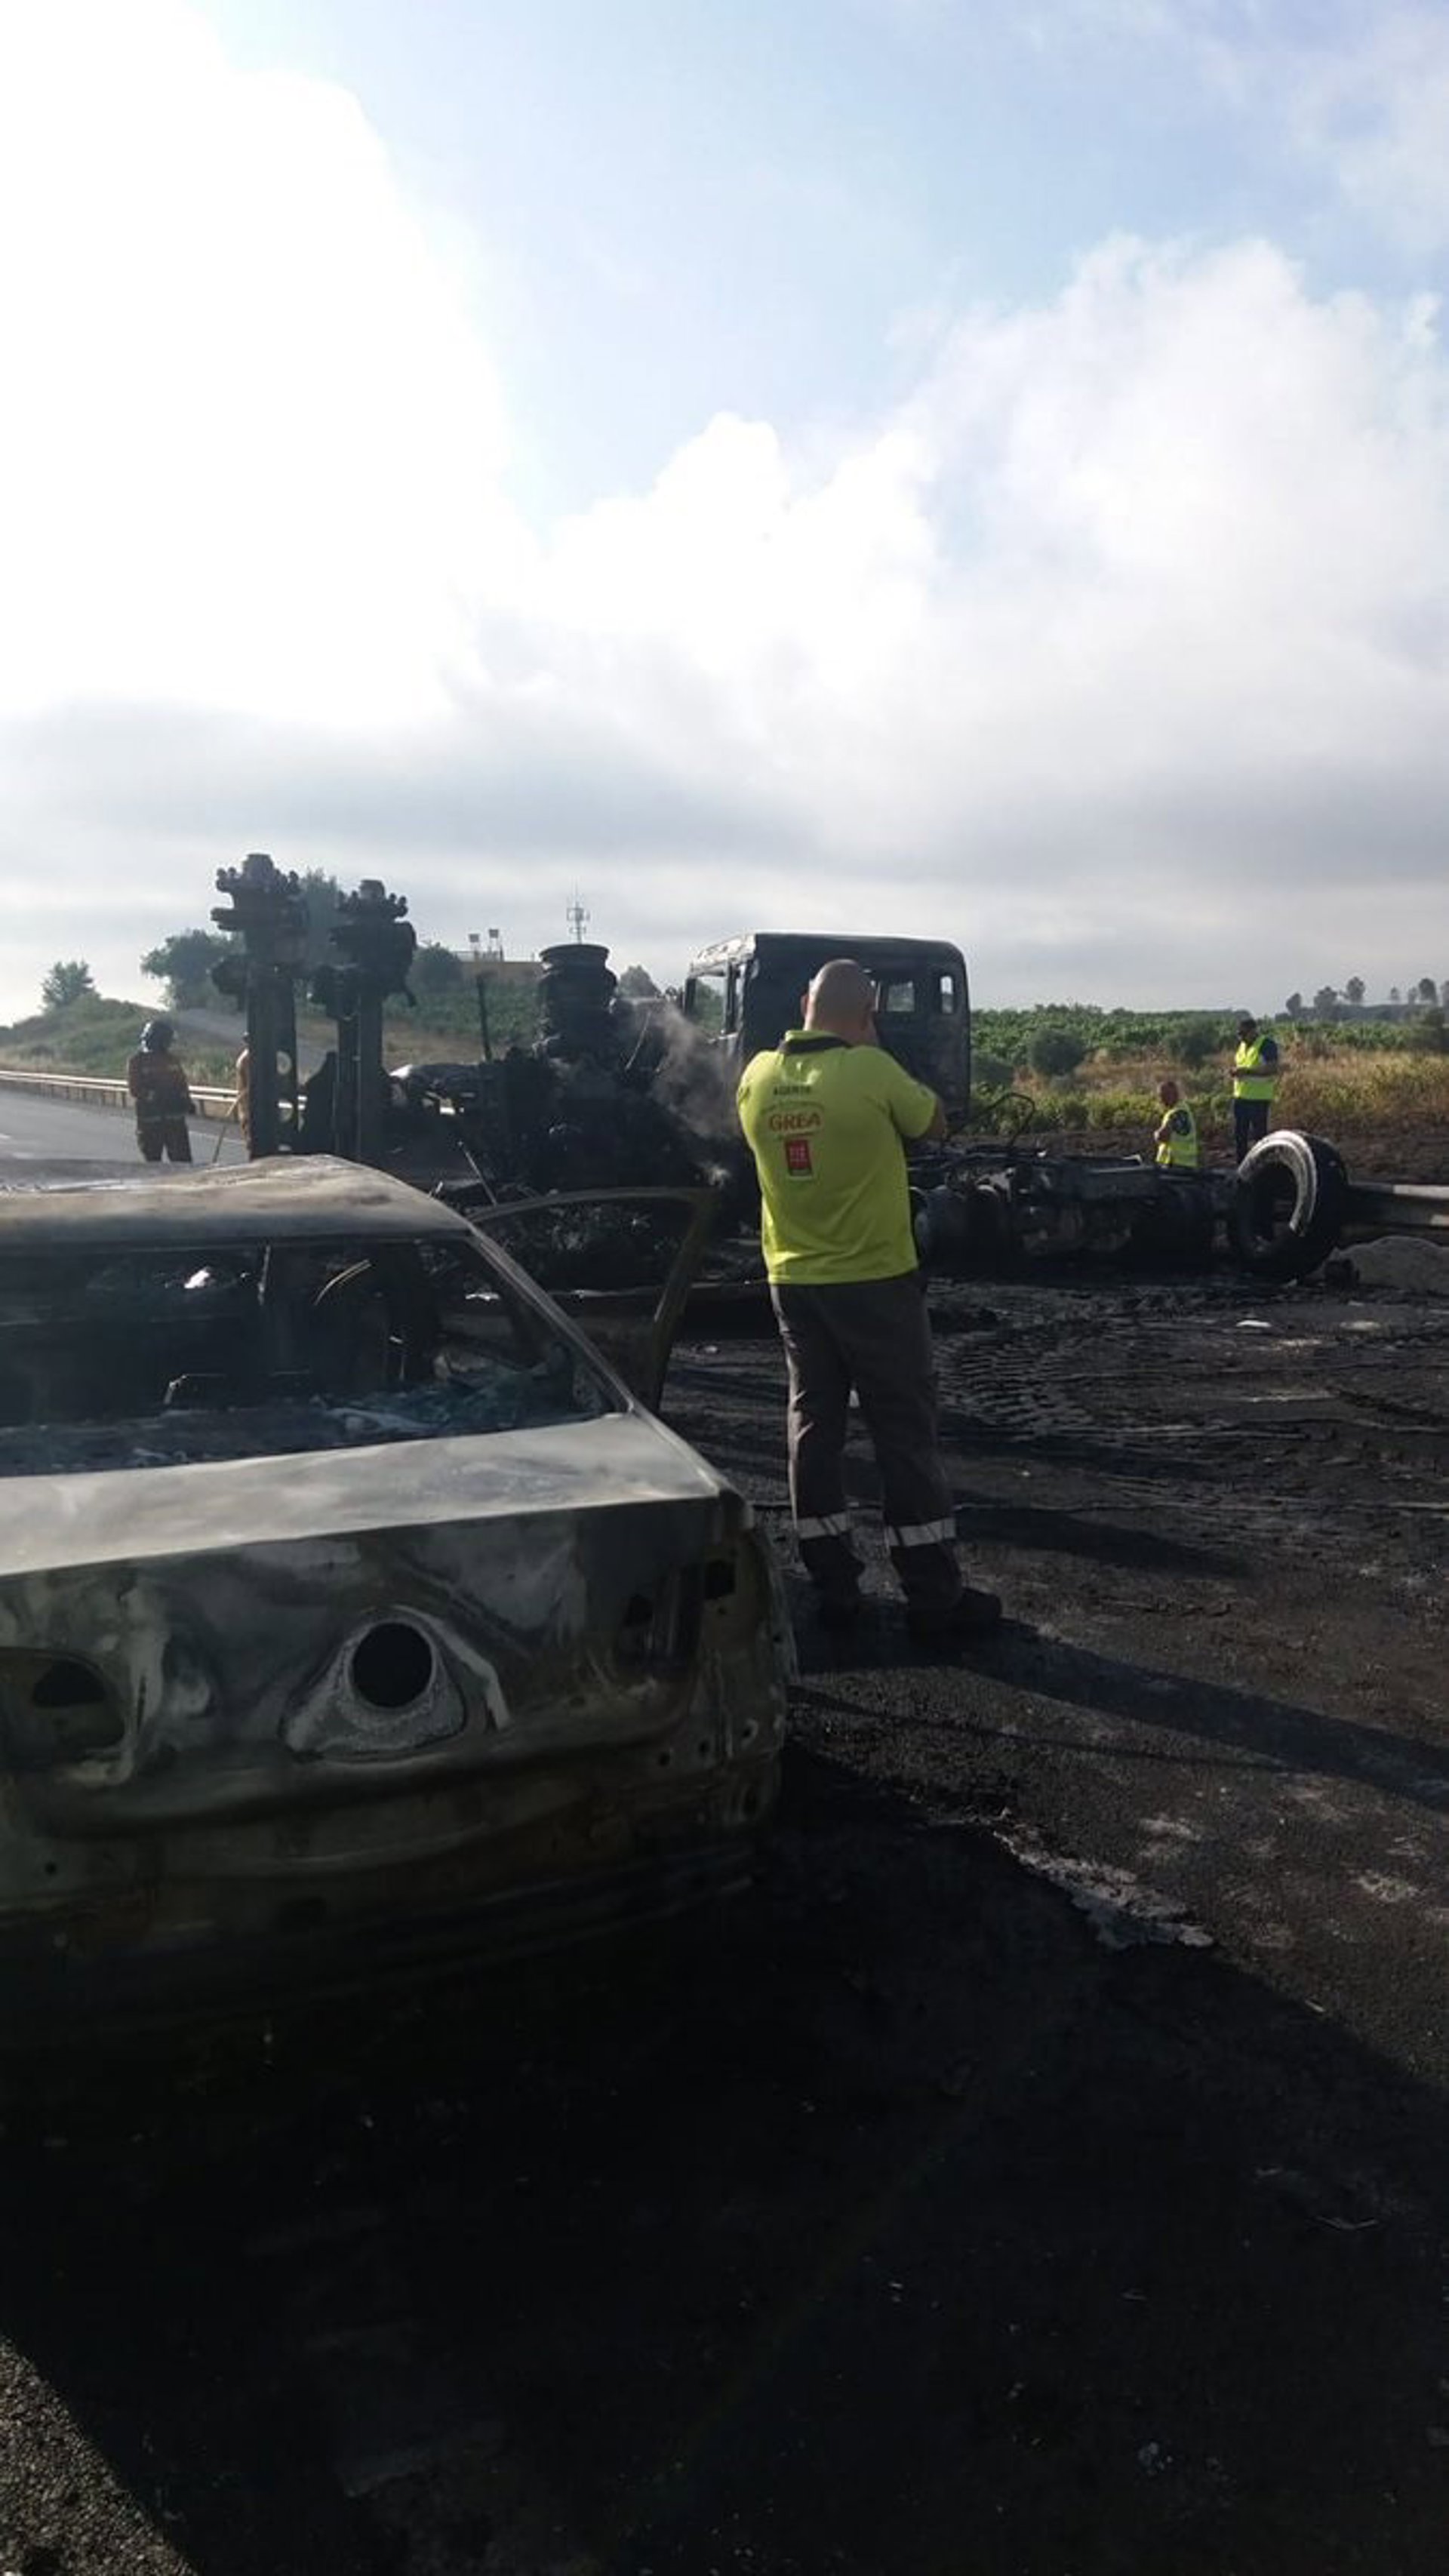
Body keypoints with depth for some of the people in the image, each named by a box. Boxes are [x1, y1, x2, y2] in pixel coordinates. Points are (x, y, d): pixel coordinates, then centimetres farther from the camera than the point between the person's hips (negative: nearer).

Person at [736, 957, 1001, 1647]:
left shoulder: (757, 1076, 0)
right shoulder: (871, 1072, -15)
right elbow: (934, 1123, 0)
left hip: (793, 1281, 5)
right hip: (874, 1280, -5)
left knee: (814, 1425, 13)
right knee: (905, 1434, 2)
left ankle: (833, 1588, 17)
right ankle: (935, 1598, 7)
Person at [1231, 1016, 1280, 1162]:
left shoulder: (1267, 1045, -10)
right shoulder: (1241, 1045, 15)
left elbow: (1273, 1070, -20)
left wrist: (1247, 1071, -25)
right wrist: (1235, 1071, 3)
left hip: (1259, 1099, -8)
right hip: (1240, 1097, 8)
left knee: (1258, 1135, -5)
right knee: (1239, 1135, 11)